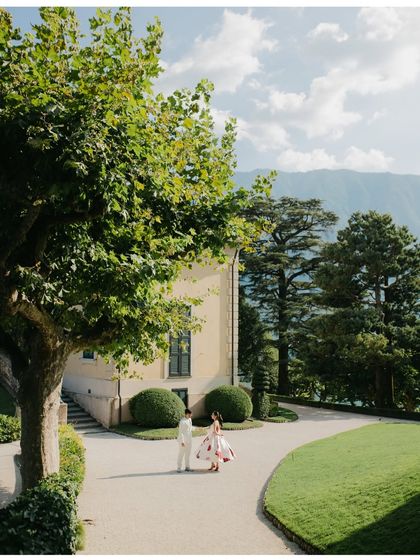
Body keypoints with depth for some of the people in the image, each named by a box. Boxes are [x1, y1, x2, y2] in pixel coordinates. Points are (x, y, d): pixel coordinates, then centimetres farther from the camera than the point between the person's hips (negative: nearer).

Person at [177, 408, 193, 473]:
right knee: (181, 454, -1)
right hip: (183, 440, -8)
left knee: (188, 453, 13)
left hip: (189, 440, 8)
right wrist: (182, 441, -19)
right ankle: (179, 468, 7)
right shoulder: (182, 421, -17)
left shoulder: (190, 420, 8)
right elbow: (180, 432, -17)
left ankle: (187, 467, 21)